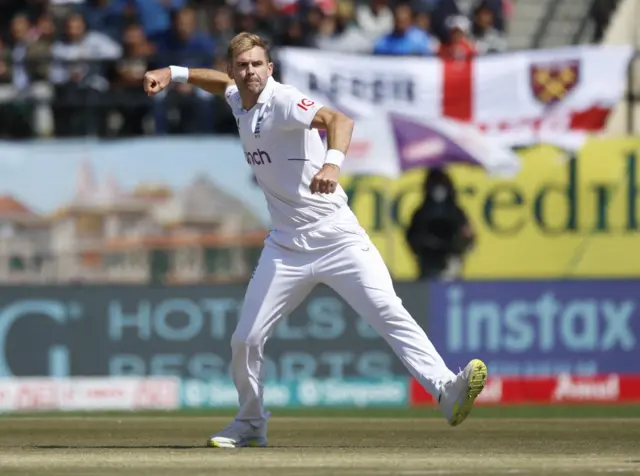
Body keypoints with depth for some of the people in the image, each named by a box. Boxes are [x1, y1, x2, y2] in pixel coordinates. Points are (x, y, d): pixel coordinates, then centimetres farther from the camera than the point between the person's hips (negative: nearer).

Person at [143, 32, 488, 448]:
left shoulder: (282, 101, -14)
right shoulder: (239, 102, 8)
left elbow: (338, 119, -34)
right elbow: (224, 82, 35)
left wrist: (333, 162, -53)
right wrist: (174, 74, 23)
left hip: (337, 237, -7)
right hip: (286, 247, 7)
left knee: (389, 313, -21)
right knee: (246, 340, 3)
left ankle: (446, 391, -30)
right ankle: (250, 425, 23)